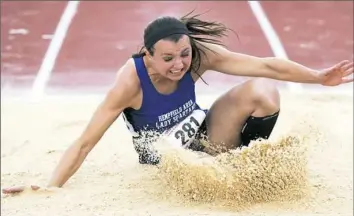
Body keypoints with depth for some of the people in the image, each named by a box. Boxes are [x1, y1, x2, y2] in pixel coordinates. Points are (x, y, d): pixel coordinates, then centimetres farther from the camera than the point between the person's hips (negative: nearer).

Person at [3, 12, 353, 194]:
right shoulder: (130, 82, -31)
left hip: (203, 136, 3)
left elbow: (266, 65, -18)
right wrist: (49, 189, -36)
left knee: (262, 91, -20)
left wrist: (319, 77, -16)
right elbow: (85, 142, -29)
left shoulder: (200, 55, -23)